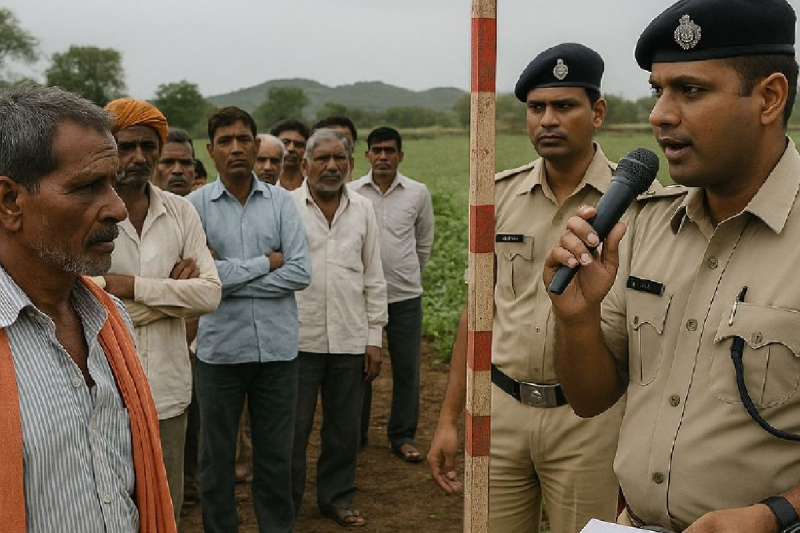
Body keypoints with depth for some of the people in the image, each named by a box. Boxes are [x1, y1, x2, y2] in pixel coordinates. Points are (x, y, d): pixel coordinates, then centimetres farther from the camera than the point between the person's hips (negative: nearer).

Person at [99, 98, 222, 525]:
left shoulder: (180, 212, 4)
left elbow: (210, 294, -4)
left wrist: (133, 286, -14)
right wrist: (173, 289, -10)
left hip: (169, 391, 3)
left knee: (168, 509, 15)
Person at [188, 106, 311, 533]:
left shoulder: (280, 201, 2)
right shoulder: (195, 205, -2)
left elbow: (301, 273, -7)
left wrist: (230, 278, -11)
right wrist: (265, 263, -10)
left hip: (278, 347, 1)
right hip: (220, 348, -1)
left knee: (276, 456, 13)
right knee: (216, 456, 12)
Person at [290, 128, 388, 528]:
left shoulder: (363, 209, 7)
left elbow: (374, 278, 10)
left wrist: (375, 338, 7)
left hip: (350, 340, 3)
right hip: (299, 338, -3)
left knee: (344, 427, 12)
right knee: (293, 429, 5)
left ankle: (337, 498, 30)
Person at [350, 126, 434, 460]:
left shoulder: (418, 193, 2)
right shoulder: (351, 193, -2)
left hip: (405, 295, 1)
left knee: (407, 369, 5)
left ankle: (403, 436, 19)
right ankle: (355, 434, 24)